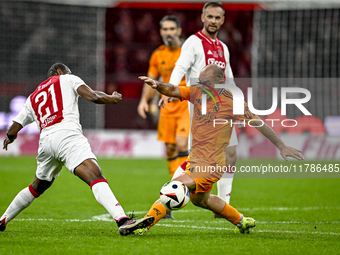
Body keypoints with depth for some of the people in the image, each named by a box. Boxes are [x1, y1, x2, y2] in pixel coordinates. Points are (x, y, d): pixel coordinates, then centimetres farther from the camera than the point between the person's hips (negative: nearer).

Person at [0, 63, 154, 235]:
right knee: (96, 177, -22)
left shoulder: (32, 98, 31)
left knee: (38, 187, 29)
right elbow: (93, 97, 4)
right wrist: (114, 98, 23)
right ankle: (122, 220, -43)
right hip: (66, 134, -6)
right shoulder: (67, 79, 20)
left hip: (45, 140, 6)